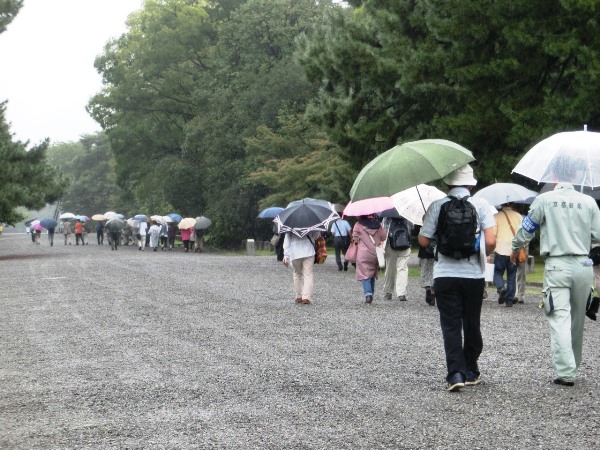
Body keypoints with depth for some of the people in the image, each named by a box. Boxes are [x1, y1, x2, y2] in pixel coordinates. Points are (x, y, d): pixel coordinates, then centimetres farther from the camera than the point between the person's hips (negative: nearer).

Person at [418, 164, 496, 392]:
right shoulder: (481, 204, -1)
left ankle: (456, 373, -11)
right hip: (474, 274, 1)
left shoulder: (437, 206, -1)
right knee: (472, 324, 15)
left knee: (451, 326, 1)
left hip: (445, 275, -1)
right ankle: (471, 371, 23)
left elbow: (423, 241, -2)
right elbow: (490, 242, -10)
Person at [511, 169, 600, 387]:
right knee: (577, 318, 16)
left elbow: (526, 229, 5)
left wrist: (515, 249, 24)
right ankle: (573, 364, 29)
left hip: (556, 265, -3)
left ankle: (566, 372, -16)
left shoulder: (544, 199, -3)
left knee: (560, 318, -7)